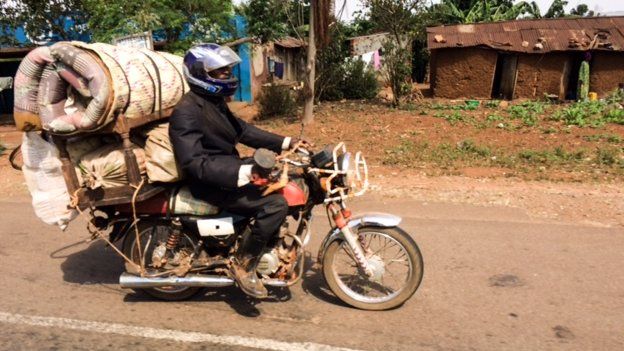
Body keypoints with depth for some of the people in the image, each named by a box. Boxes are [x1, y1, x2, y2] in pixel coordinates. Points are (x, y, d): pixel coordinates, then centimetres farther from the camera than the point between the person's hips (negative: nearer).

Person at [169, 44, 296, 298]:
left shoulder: (214, 102, 12)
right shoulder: (186, 111, -20)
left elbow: (243, 130, 17)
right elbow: (194, 163, -28)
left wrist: (286, 142, 10)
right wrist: (242, 172, -37)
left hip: (229, 171, 10)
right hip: (212, 184, -10)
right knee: (276, 204, -24)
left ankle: (272, 246, 24)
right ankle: (244, 263, -8)